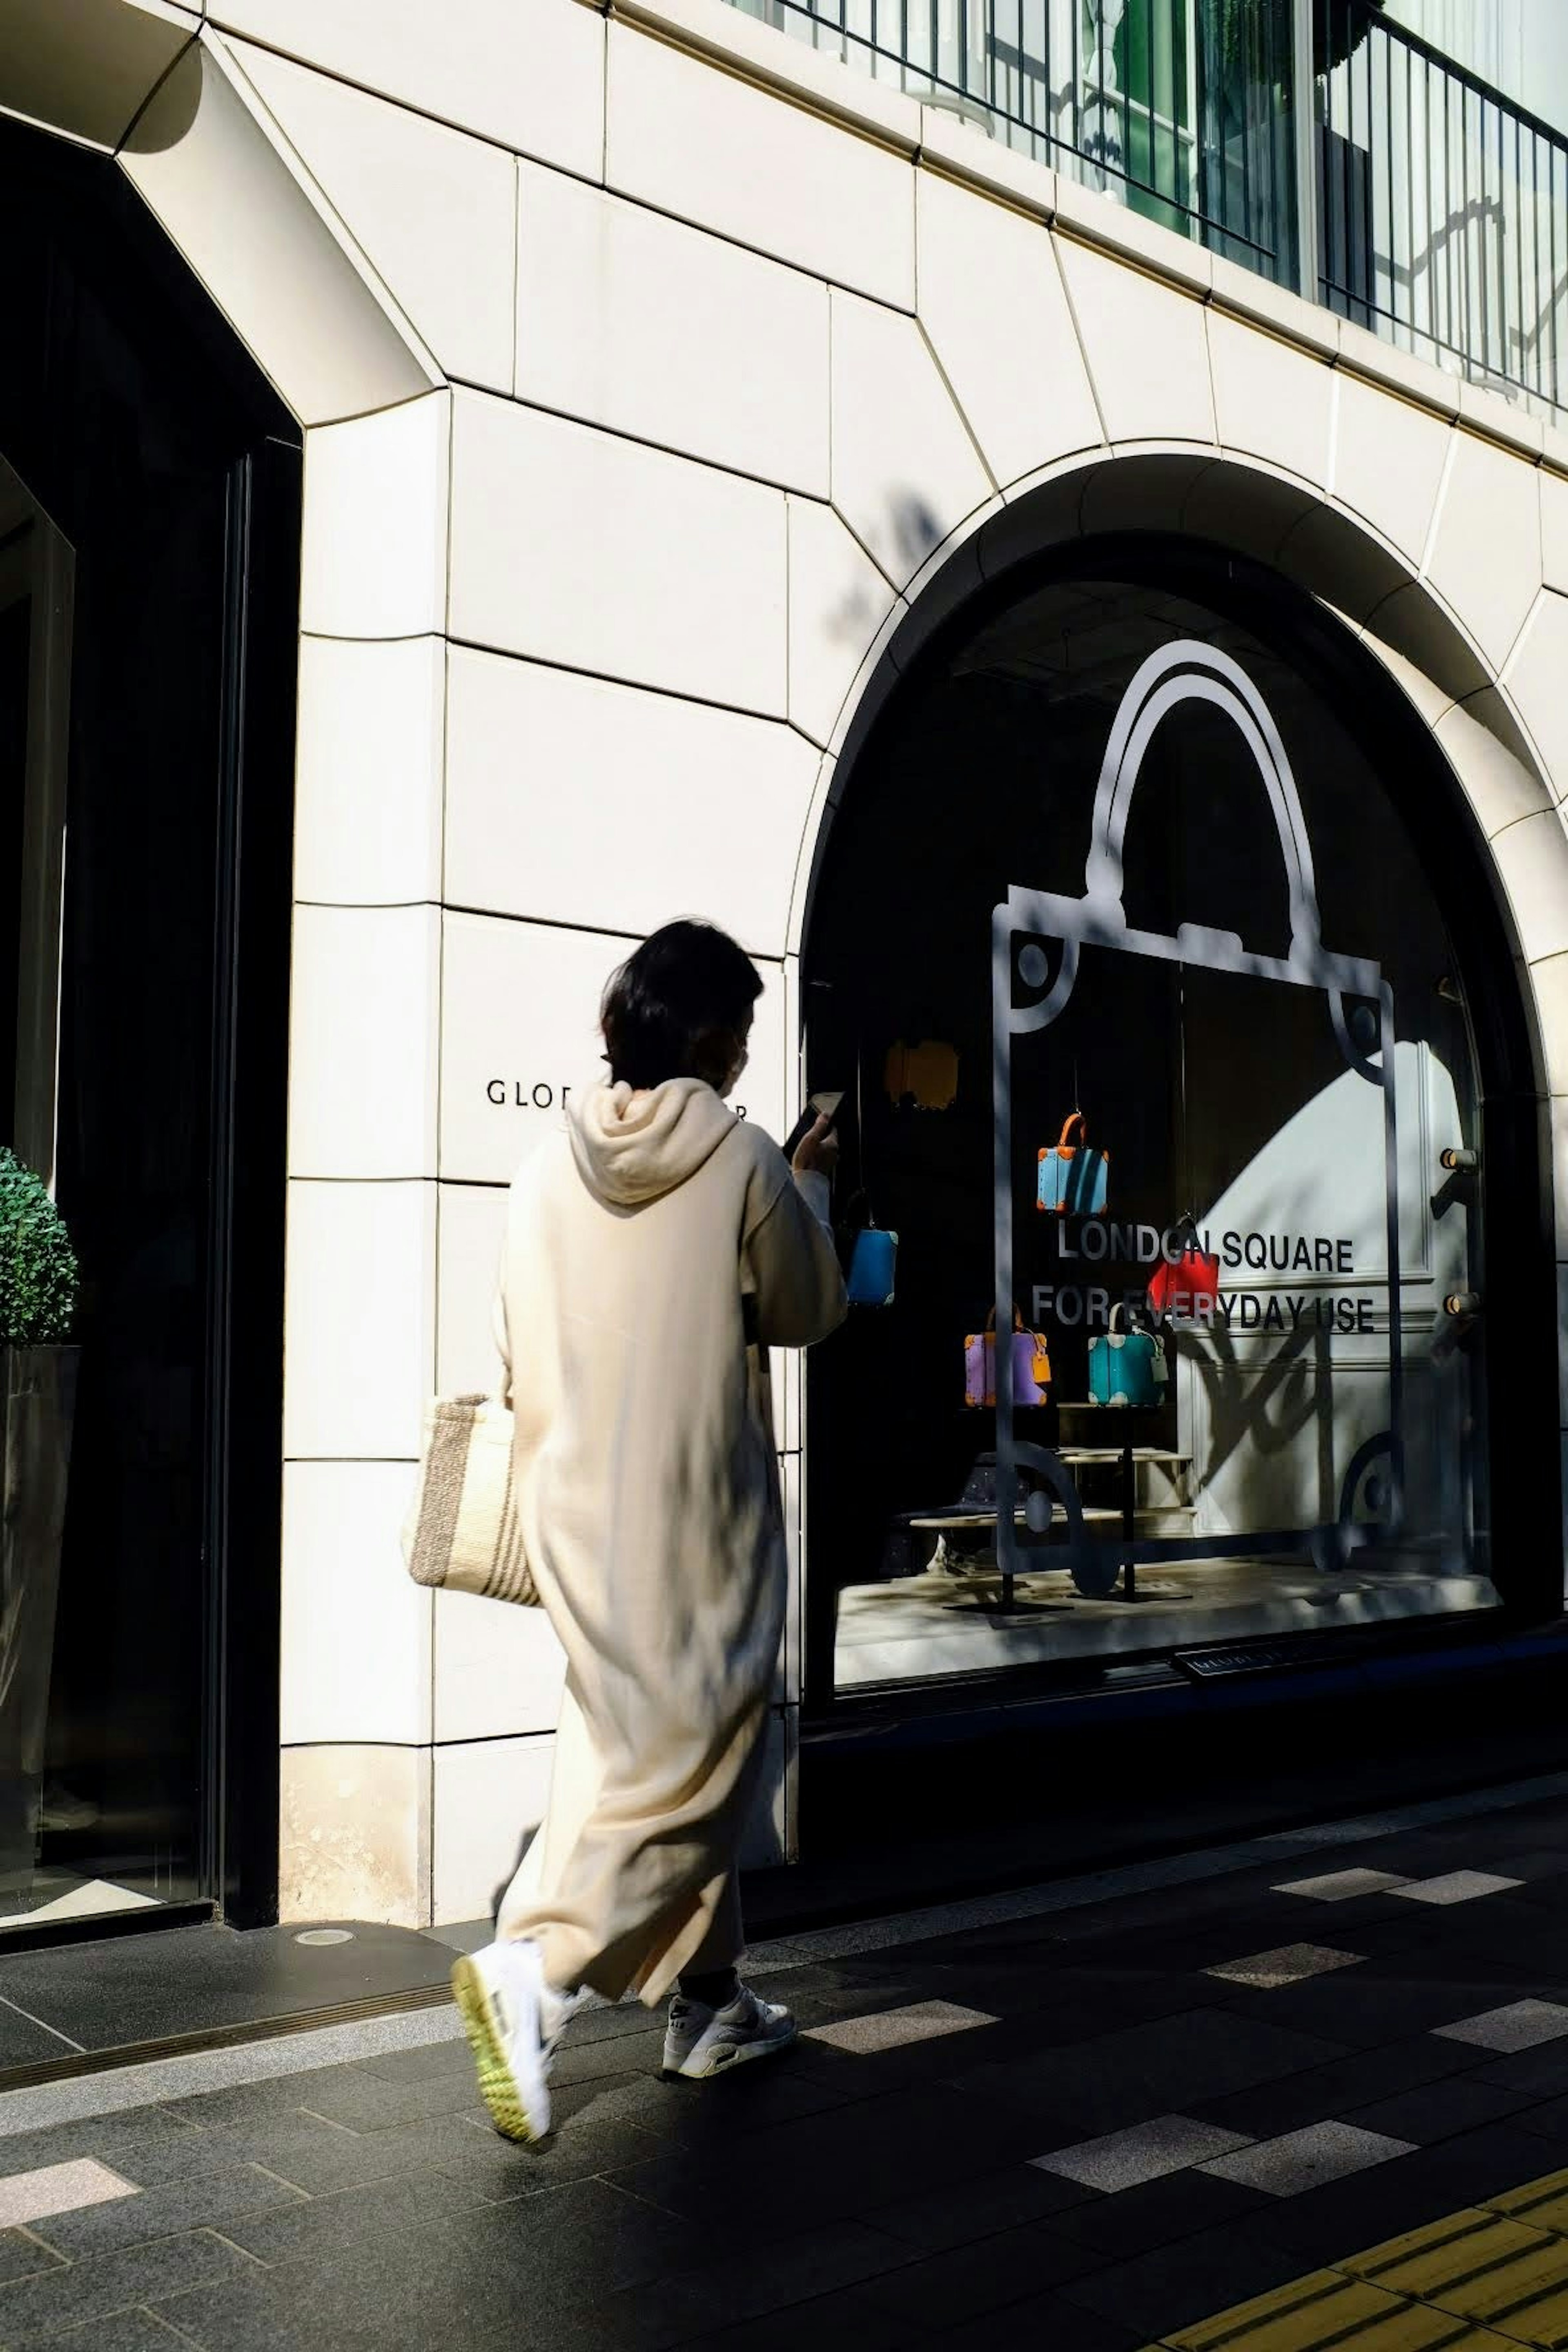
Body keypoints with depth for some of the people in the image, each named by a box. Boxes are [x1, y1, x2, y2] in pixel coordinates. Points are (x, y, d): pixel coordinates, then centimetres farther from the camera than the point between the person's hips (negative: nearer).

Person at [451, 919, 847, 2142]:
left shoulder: (547, 1168, 1)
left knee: (644, 1752, 17)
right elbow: (805, 1311, 3)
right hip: (700, 1524, -6)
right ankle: (536, 1970, -17)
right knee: (693, 1767, 0)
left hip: (578, 1517, 6)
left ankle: (710, 2003, 26)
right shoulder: (743, 1162, -11)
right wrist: (812, 1191, 17)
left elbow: (518, 1346, 7)